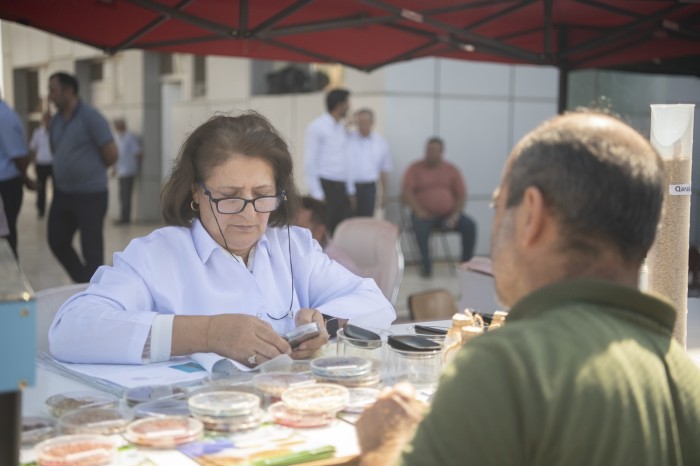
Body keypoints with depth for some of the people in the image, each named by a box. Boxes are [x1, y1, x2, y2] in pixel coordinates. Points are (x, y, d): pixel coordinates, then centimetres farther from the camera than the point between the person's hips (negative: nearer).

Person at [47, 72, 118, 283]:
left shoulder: (90, 117, -12)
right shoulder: (56, 120, 8)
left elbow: (111, 155, -11)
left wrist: (92, 171, 3)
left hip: (90, 195, -8)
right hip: (62, 193, 8)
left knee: (91, 249, 0)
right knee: (57, 241, 14)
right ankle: (83, 282, 31)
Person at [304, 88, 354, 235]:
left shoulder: (342, 128, 14)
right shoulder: (317, 127, -6)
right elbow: (310, 162, -9)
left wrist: (350, 190, 15)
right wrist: (316, 194, -13)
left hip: (341, 186, 7)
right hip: (325, 185, -7)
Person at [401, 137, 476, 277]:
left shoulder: (451, 170, 9)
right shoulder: (415, 168, 4)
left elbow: (461, 195, 6)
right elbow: (406, 192, -6)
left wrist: (455, 215, -10)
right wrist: (418, 210, -20)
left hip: (448, 214, 2)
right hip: (425, 214, -2)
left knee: (470, 226, -23)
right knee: (420, 227, -36)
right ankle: (426, 263, -18)